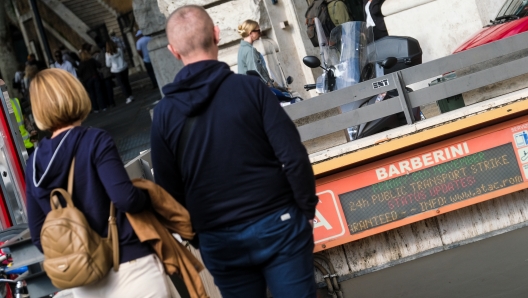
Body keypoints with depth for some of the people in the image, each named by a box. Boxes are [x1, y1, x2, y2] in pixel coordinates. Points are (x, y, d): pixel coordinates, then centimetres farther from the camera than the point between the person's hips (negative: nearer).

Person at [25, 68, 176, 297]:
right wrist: (150, 198, -3)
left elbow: (39, 237, 5)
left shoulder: (35, 163, 3)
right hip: (129, 268, -5)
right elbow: (125, 198, -23)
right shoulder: (95, 140, -11)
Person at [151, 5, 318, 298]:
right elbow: (293, 157, -11)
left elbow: (168, 187, 3)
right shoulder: (249, 87, -8)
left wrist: (192, 233, 16)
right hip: (276, 223, -2)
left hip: (219, 240, 2)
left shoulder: (164, 112, -2)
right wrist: (307, 209, 1)